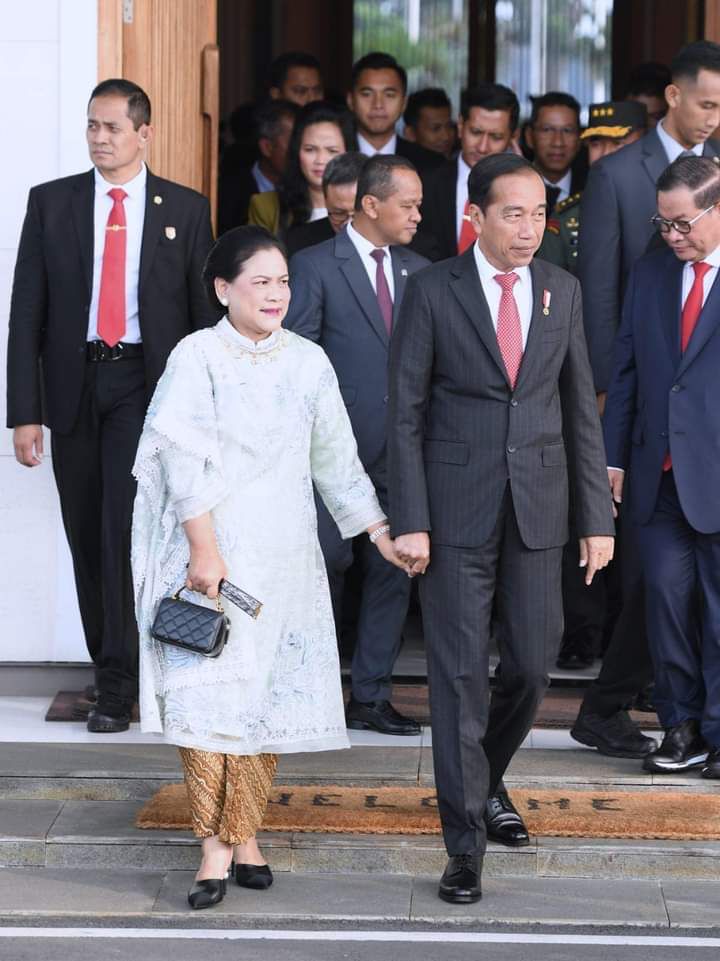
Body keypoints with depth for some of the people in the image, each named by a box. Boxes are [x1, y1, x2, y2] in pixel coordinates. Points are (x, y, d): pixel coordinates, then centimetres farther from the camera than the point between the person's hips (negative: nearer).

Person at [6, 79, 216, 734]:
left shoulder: (186, 210, 4)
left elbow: (205, 313, 5)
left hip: (148, 384, -2)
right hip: (73, 384, 2)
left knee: (126, 529, -12)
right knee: (87, 534, 7)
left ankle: (118, 686, -9)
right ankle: (111, 666, 20)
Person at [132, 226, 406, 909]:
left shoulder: (308, 362, 9)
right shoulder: (198, 356, -3)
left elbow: (336, 460, 14)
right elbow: (184, 460, -8)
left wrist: (381, 532, 10)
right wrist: (204, 549, -14)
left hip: (284, 556, 4)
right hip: (213, 550, -4)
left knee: (270, 692, 2)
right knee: (208, 691, -8)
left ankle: (243, 833, 13)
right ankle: (217, 845, -3)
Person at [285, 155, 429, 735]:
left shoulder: (419, 272, 12)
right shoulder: (315, 267, -3)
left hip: (399, 449, 5)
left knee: (392, 571, 5)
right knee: (330, 564, -3)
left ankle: (372, 696, 12)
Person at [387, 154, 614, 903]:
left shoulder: (561, 290, 6)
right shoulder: (433, 291, -4)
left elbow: (580, 408, 8)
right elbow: (405, 411, -4)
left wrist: (596, 518, 5)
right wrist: (408, 521, -11)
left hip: (537, 507, 3)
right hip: (456, 509, -3)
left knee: (531, 663, 7)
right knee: (460, 671, -1)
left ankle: (487, 780, 35)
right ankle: (465, 840, 5)